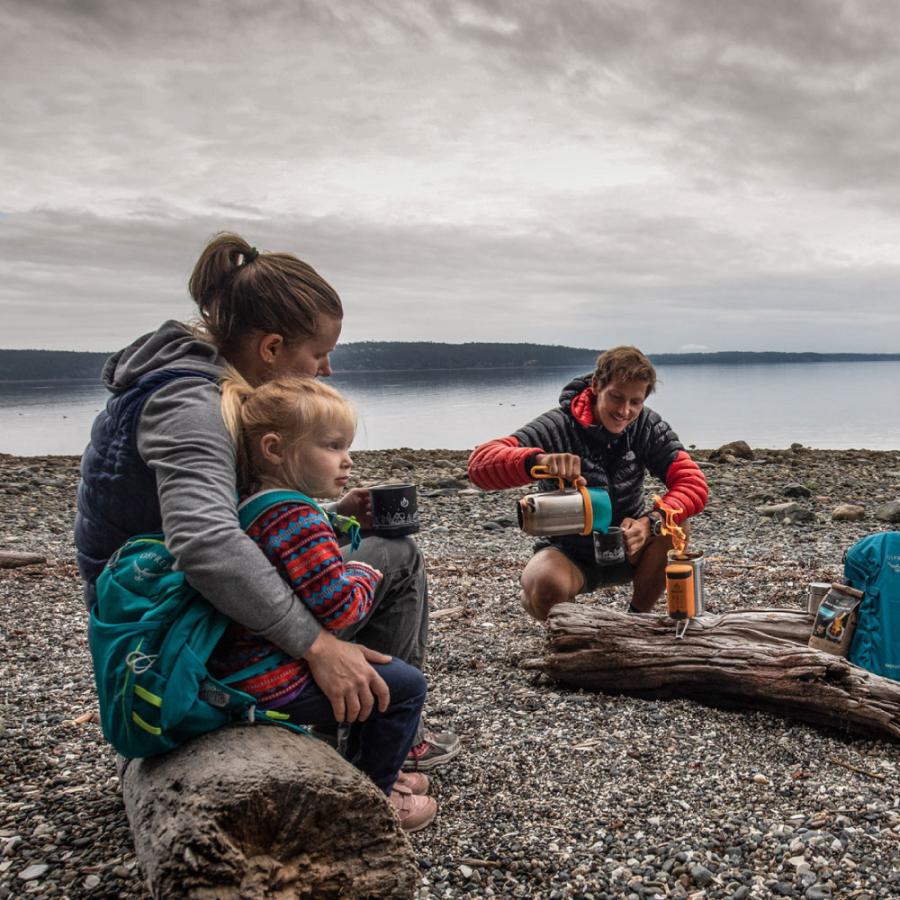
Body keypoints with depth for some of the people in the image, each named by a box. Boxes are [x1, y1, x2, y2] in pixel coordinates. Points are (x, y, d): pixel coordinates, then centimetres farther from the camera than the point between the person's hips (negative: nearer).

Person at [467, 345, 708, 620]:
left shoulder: (647, 426, -10)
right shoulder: (558, 427, -23)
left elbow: (693, 483, -18)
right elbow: (480, 462, -35)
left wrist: (650, 522, -38)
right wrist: (539, 459, -56)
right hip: (570, 553, -3)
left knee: (675, 525, -26)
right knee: (546, 587, -36)